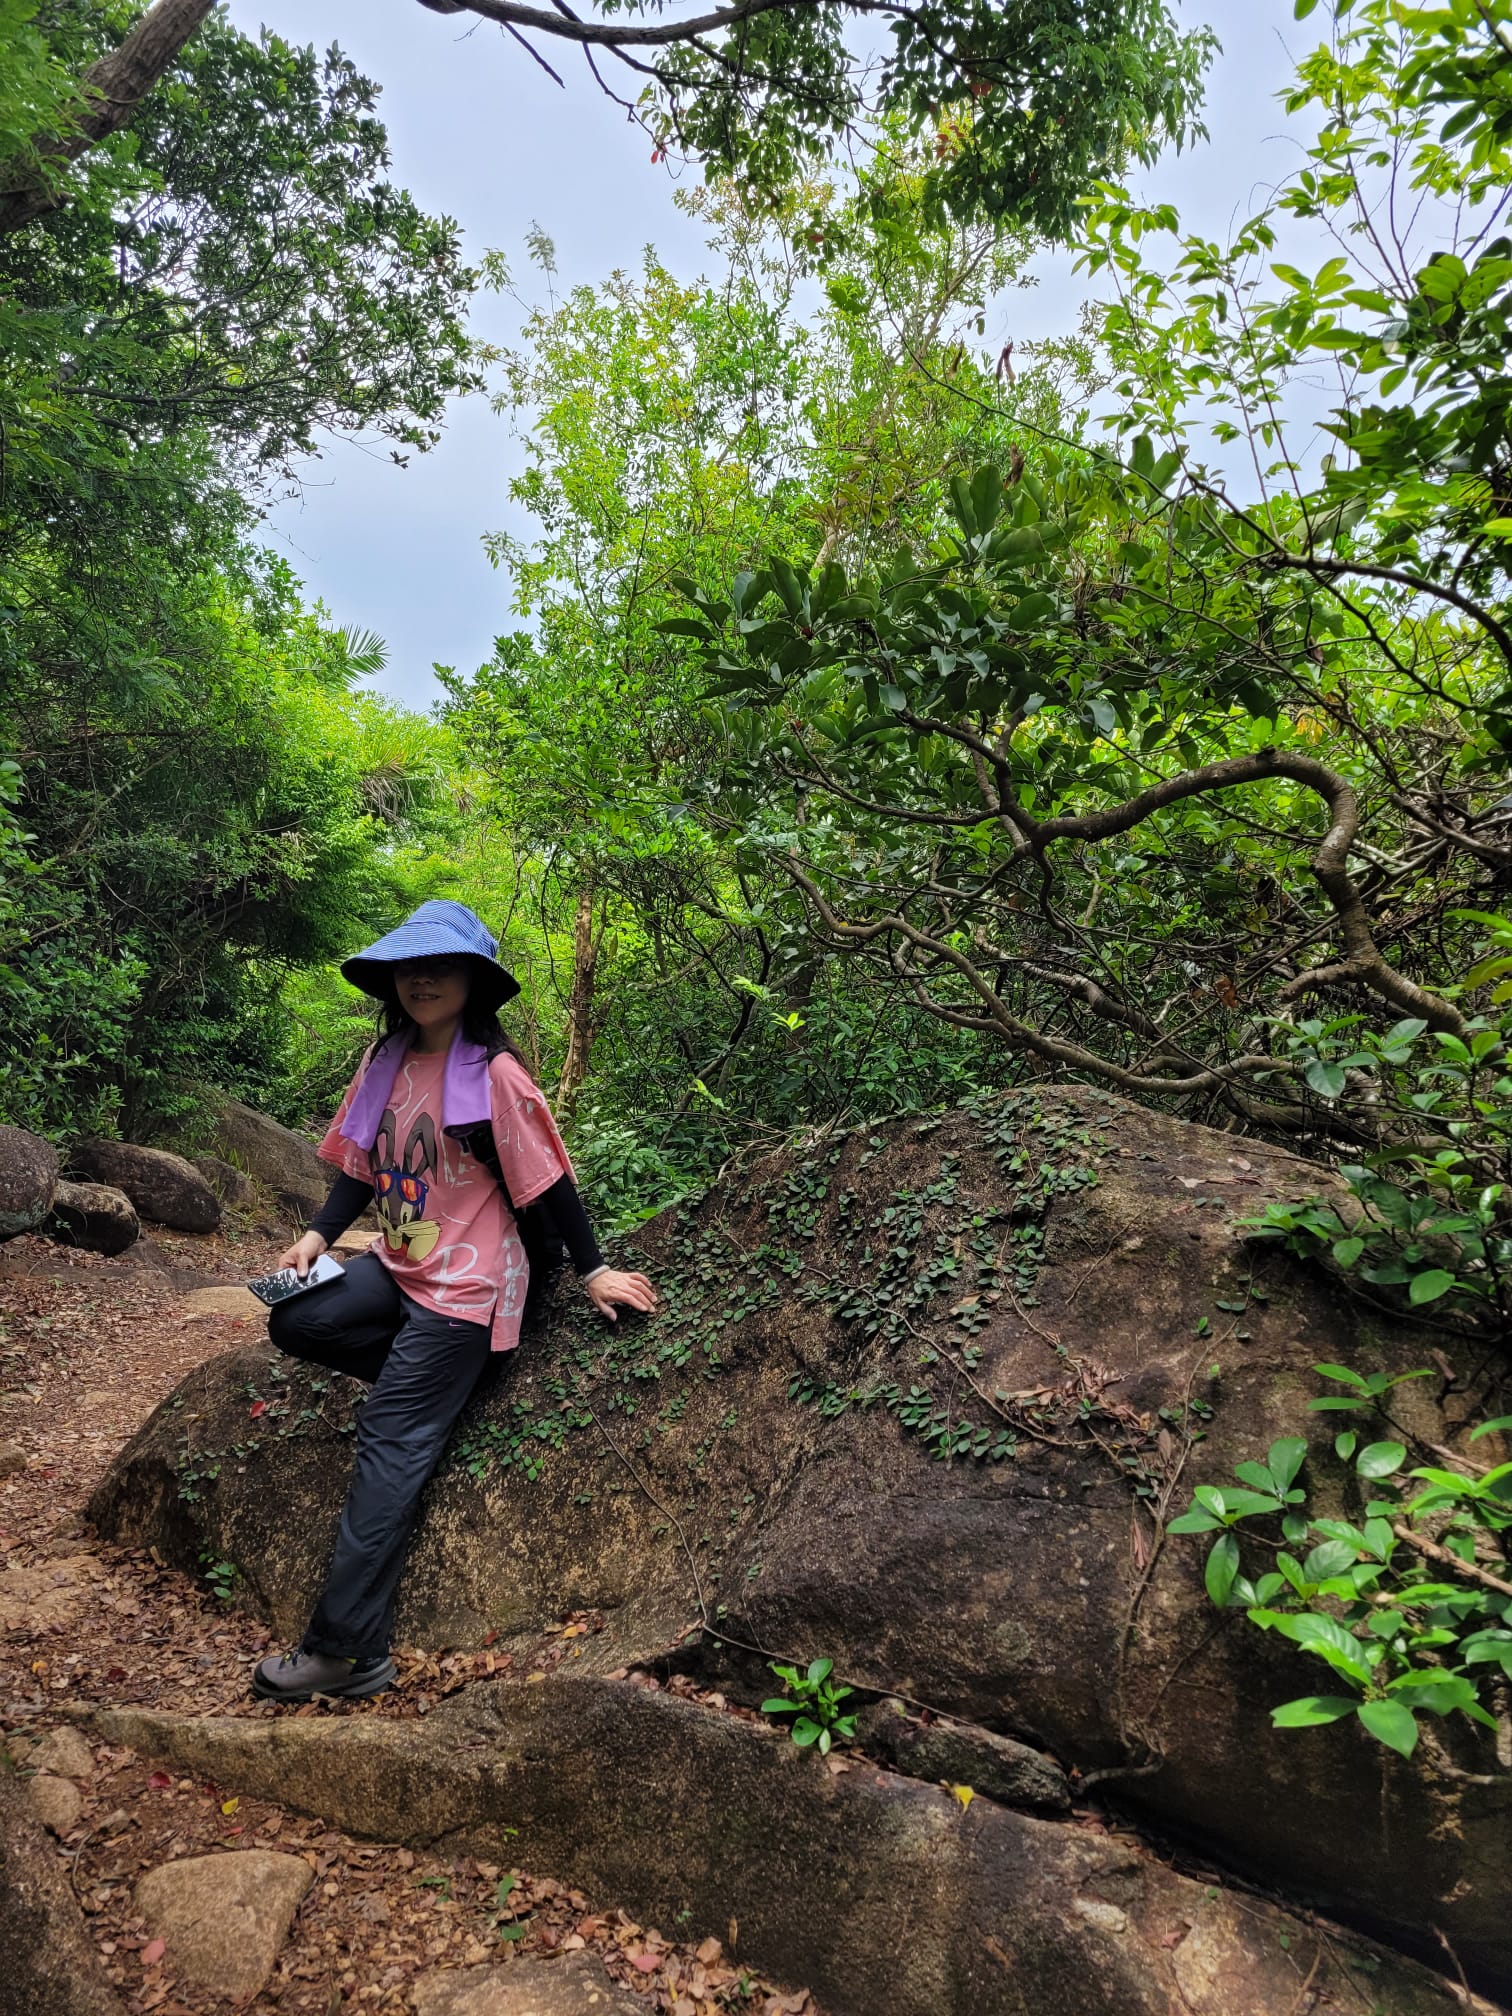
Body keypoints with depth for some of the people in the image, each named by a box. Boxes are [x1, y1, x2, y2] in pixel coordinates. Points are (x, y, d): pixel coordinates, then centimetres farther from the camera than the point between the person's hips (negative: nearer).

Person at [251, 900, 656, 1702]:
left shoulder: (494, 1073, -17)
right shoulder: (385, 1060, 4)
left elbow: (546, 1178, -12)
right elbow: (362, 1166, 11)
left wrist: (591, 1271, -6)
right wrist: (317, 1236, -4)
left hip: (465, 1283, -7)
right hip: (397, 1265, 8)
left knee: (389, 1448, -7)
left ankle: (348, 1650, 2)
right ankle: (436, 1377, 7)